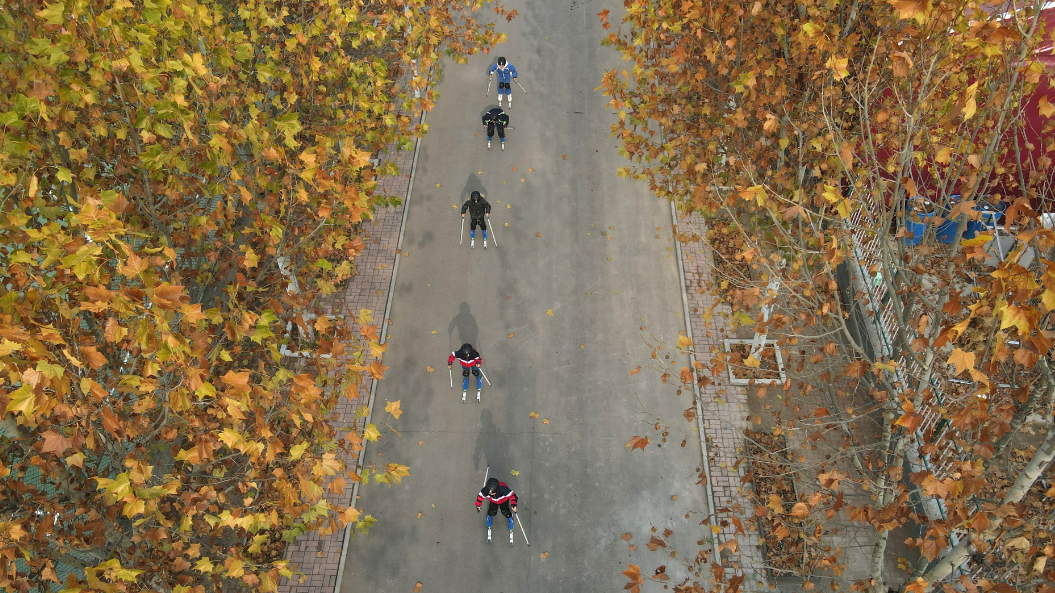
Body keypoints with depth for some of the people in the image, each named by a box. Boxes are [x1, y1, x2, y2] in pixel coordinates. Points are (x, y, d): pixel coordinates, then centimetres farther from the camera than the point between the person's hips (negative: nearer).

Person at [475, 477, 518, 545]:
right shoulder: (485, 491, -39)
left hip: (504, 500, -2)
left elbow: (512, 495, -37)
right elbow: (480, 496, -20)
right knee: (492, 512, -9)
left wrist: (513, 504, -51)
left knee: (505, 512, -8)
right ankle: (489, 527, 24)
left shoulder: (504, 490, -47)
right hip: (493, 501, 2)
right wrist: (478, 505, -15)